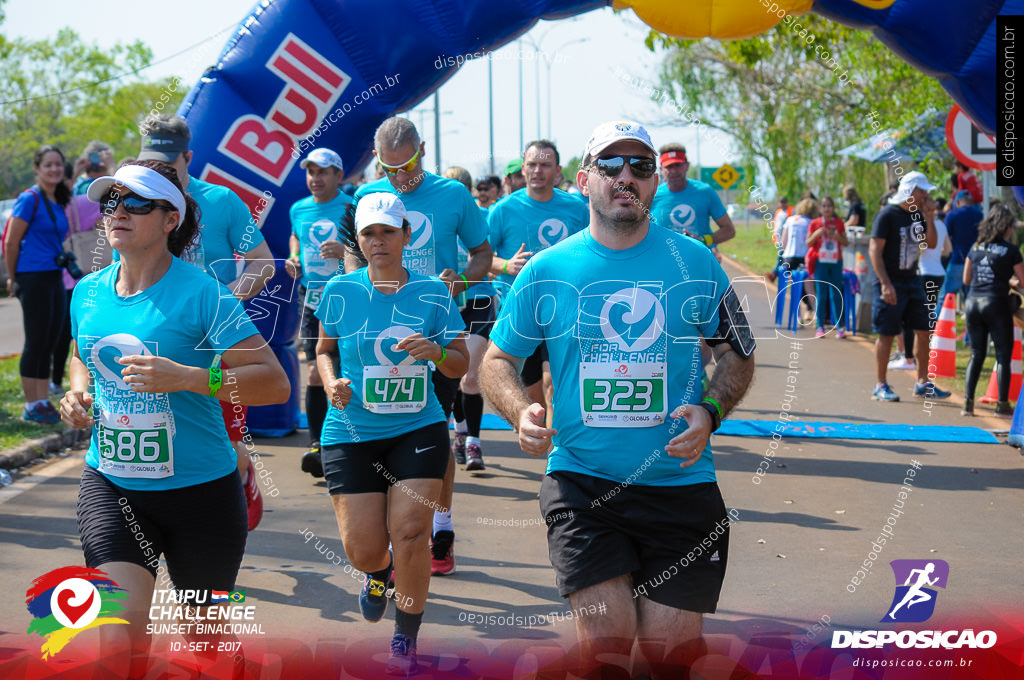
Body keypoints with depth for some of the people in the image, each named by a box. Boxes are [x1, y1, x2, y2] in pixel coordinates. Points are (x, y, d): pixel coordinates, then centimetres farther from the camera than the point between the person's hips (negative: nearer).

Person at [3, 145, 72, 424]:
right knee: (35, 343, -3)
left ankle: (43, 402, 16)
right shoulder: (30, 199, -10)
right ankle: (31, 407, 3)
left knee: (49, 344, 9)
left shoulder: (59, 202, 13)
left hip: (55, 277, 8)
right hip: (33, 277, -8)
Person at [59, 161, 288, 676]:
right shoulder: (87, 292, 4)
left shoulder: (202, 295, -14)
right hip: (109, 484, 3)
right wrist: (77, 393, 4)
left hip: (199, 489, -3)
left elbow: (275, 382, -18)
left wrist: (186, 377, -29)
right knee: (118, 631, -18)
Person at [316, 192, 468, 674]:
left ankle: (405, 642, 10)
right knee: (362, 549, -4)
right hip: (352, 433, 0)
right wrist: (331, 381, -5)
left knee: (409, 534, -12)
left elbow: (460, 367, 4)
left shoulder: (432, 293, 0)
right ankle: (378, 572, 38)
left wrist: (434, 350, -17)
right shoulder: (340, 291, 0)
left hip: (418, 430, 0)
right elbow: (324, 348, 15)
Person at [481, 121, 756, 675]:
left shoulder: (695, 263, 3)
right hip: (582, 484, -1)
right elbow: (498, 360, 9)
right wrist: (521, 413, -11)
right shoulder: (547, 271, 2)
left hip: (680, 485, 1)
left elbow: (738, 354, 11)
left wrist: (709, 412, -8)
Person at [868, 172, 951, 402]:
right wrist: (885, 284, -22)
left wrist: (929, 219, -1)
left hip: (912, 280, 7)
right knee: (887, 334, -2)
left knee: (923, 330, 7)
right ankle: (880, 386, 7)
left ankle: (923, 383, 16)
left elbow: (931, 244, 16)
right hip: (891, 283, -7)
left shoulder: (918, 215, 9)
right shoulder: (887, 215, -12)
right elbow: (874, 250, -16)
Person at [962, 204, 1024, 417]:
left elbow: (966, 280, 16)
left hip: (972, 302, 5)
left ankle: (968, 402, 8)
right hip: (997, 303, -5)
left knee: (976, 354, 13)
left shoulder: (975, 247, 9)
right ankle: (1002, 405, 4)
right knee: (1003, 356, 4)